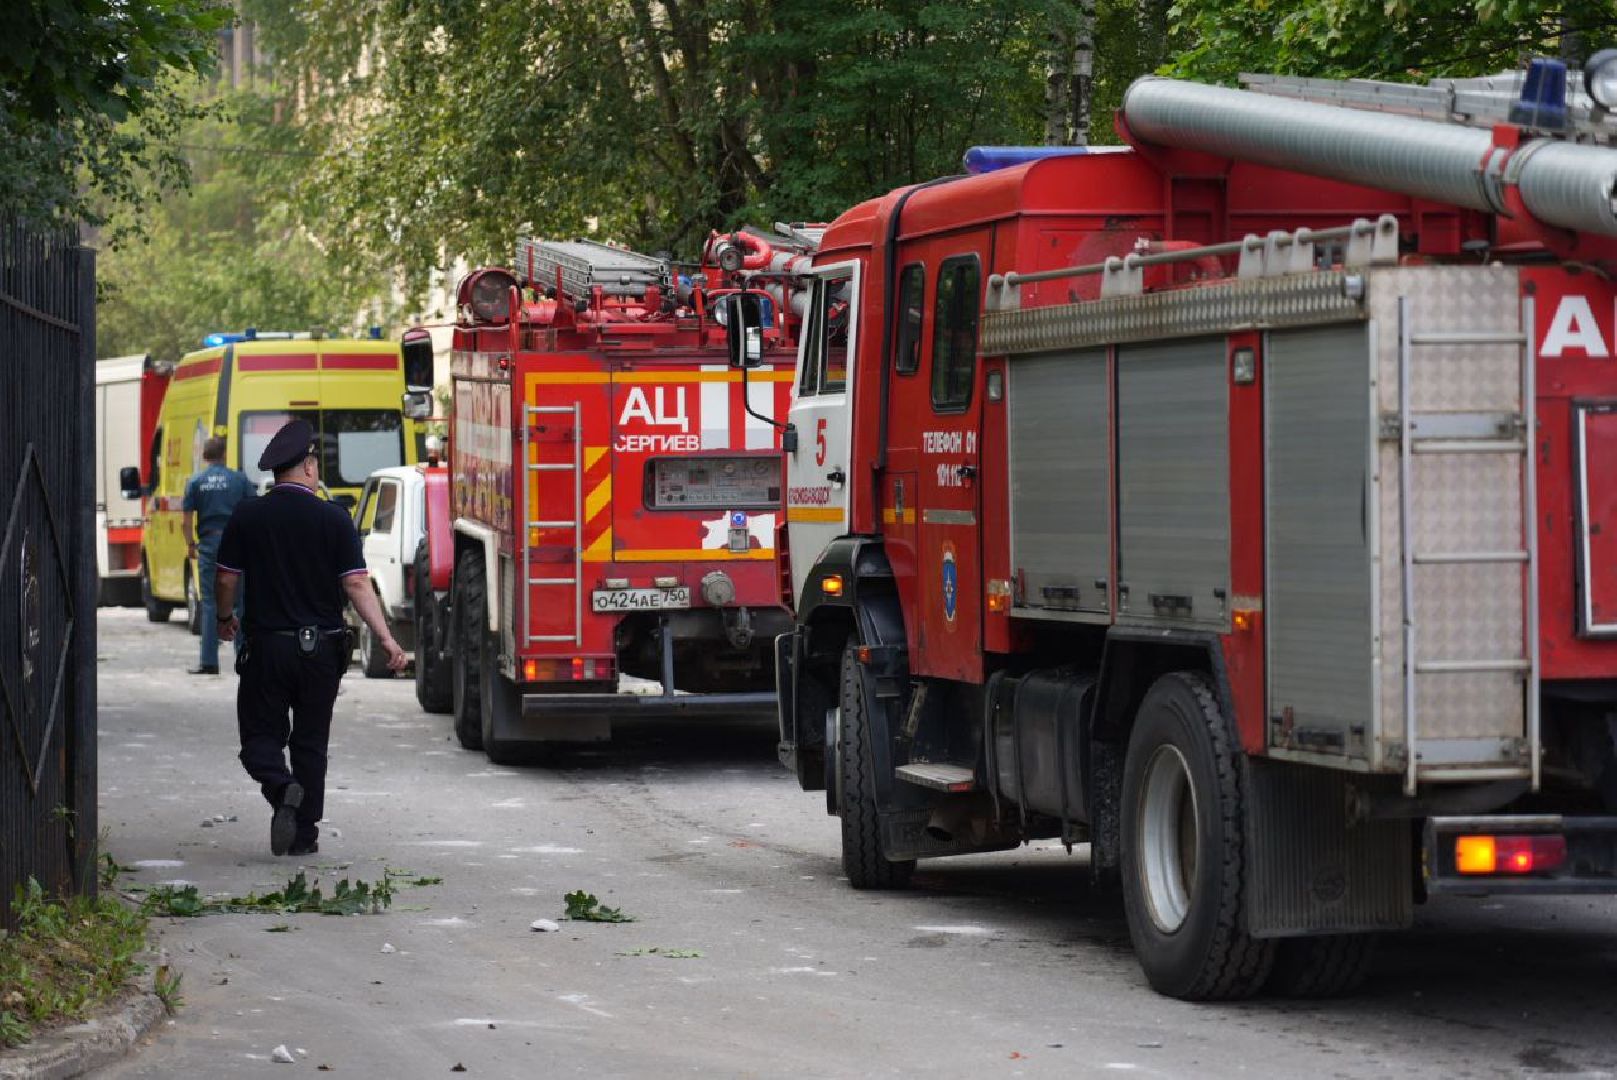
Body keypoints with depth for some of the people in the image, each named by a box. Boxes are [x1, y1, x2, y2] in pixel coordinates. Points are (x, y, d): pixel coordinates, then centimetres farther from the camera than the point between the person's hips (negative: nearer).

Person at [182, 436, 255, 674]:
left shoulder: (195, 483, 3)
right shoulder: (240, 480, 3)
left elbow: (186, 522, 1)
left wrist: (190, 545, 15)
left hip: (209, 544, 0)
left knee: (210, 603, 2)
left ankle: (208, 661, -3)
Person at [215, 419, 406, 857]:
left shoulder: (247, 517, -3)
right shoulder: (333, 518, -6)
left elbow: (226, 579, 2)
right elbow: (356, 584, -10)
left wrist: (225, 619, 23)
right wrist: (387, 640, -8)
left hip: (265, 645, 0)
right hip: (320, 648, 1)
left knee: (261, 736, 6)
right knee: (310, 743, 12)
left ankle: (280, 787, -24)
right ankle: (304, 834, 14)